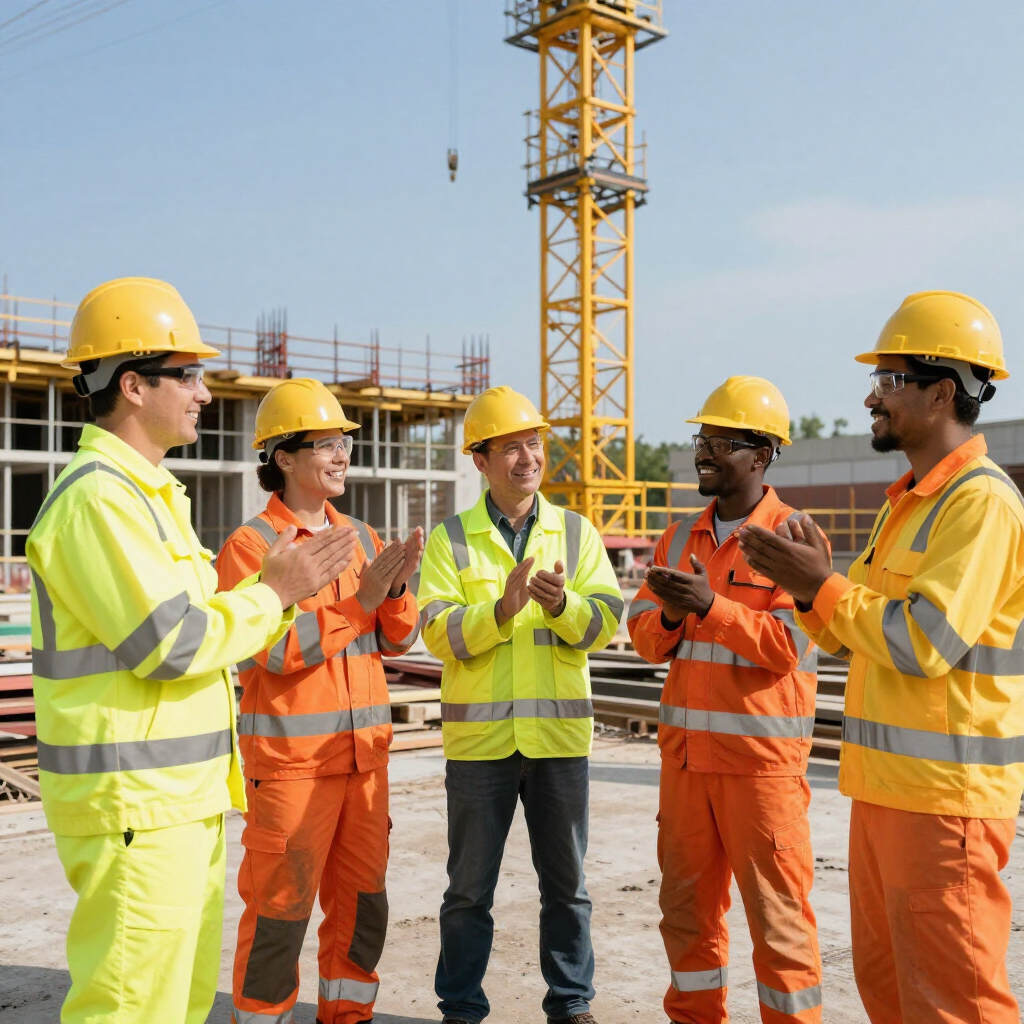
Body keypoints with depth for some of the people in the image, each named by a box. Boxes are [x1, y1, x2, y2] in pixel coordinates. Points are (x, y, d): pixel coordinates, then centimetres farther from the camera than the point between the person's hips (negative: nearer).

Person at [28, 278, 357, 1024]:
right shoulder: (98, 497, -17)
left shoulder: (149, 492, 17)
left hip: (182, 793, 10)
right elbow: (173, 645, -22)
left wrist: (282, 590, 4)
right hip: (133, 802, -10)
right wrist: (274, 593, -10)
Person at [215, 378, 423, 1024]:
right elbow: (275, 651, -18)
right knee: (280, 906, 1)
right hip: (289, 757, -6)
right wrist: (360, 599, -21)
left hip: (363, 751, 6)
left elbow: (398, 640, 8)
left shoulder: (362, 537, 11)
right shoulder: (250, 545, -8)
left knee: (362, 900, 15)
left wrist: (398, 588, -12)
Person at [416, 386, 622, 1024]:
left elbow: (606, 623, -4)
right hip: (479, 737, -1)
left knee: (566, 882, 13)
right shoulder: (451, 540, 1)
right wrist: (502, 609, -24)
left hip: (559, 733, 1)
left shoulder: (577, 533, 6)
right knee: (470, 888, 10)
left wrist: (563, 605, -24)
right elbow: (440, 633, -9)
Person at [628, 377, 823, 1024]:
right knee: (688, 904, 15)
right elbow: (644, 636, 9)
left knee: (777, 911, 3)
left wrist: (711, 605, -23)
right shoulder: (682, 536, 12)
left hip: (761, 755, -6)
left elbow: (788, 644, -15)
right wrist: (671, 614, -11)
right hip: (685, 751, 6)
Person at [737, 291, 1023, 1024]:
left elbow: (925, 642, -23)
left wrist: (821, 586, -15)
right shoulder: (905, 502, 15)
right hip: (885, 785, 10)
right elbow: (856, 636, 17)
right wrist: (809, 585, -1)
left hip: (945, 796, -10)